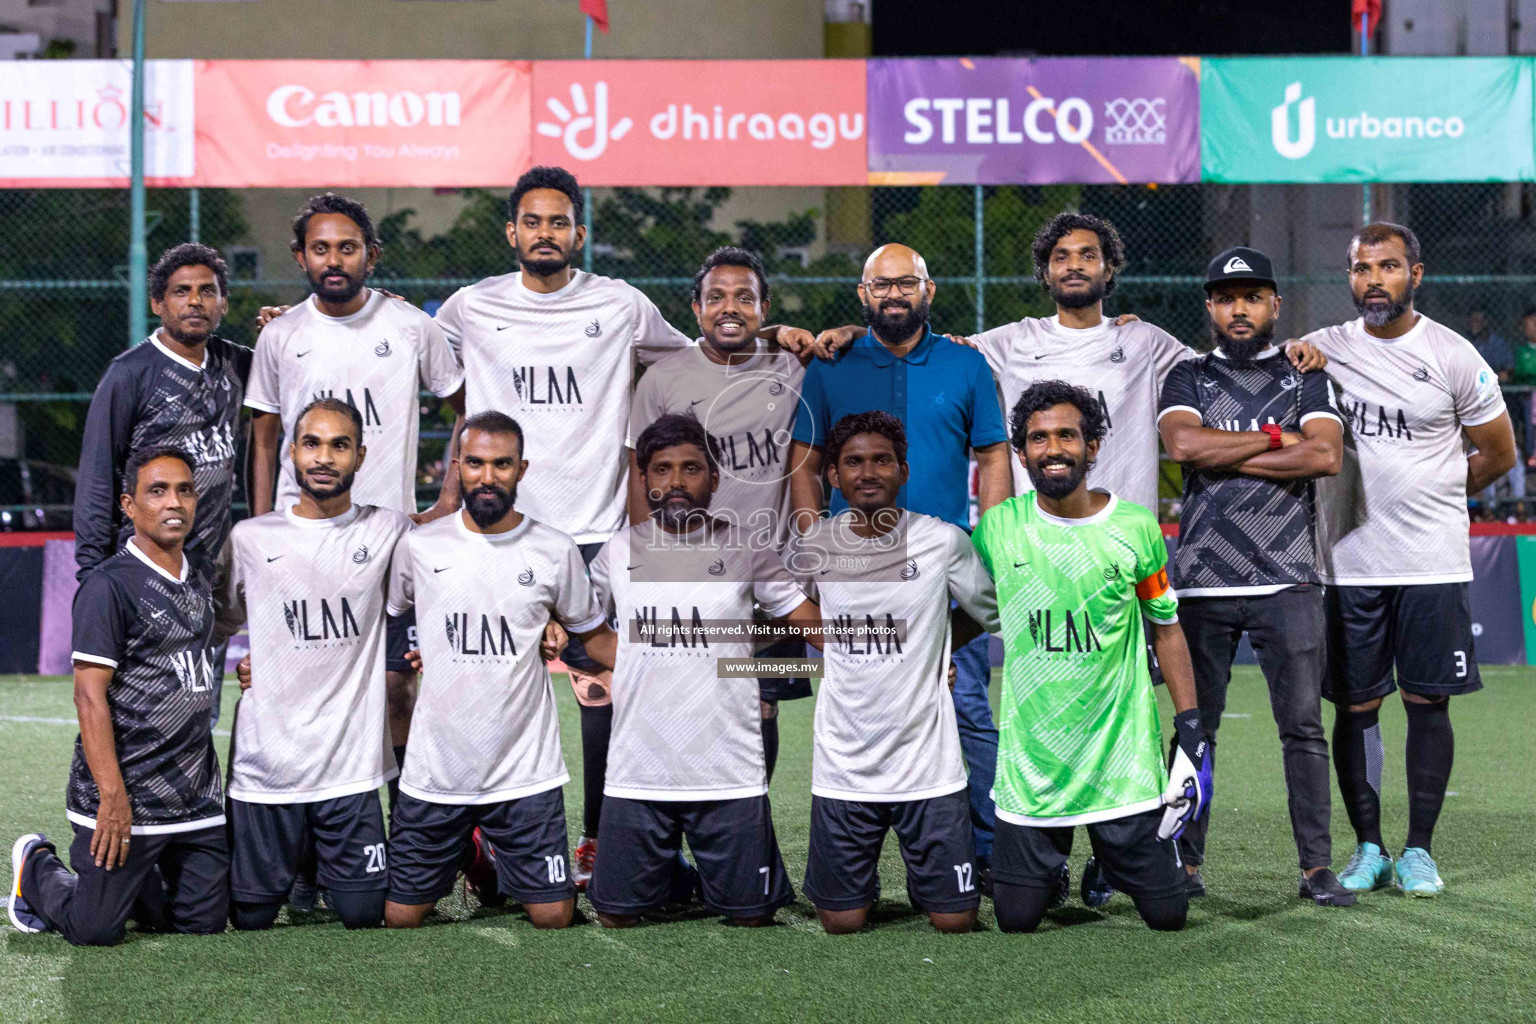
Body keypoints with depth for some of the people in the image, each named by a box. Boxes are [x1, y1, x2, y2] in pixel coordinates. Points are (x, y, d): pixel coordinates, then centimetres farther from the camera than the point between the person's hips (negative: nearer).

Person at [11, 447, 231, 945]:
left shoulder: (201, 579, 13)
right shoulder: (109, 585, -12)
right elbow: (90, 694, -16)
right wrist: (113, 795, -21)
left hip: (198, 799, 7)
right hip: (125, 794, -7)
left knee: (204, 922, 5)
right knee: (96, 929, -3)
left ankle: (126, 882, 32)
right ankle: (36, 867, 27)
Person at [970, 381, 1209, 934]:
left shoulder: (1135, 529, -2)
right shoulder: (997, 528, -3)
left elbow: (1166, 628, 8)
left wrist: (1190, 727, 5)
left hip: (1122, 758, 0)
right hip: (1030, 760, 0)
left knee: (1166, 916, 5)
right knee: (1017, 920, 2)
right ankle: (1053, 860, 34)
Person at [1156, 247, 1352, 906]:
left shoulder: (1306, 379, 11)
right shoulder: (1188, 378, 12)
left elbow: (1325, 456, -7)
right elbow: (1184, 444, -10)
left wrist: (1225, 456, -7)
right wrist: (1276, 438, -6)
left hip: (1286, 579, 0)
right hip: (1203, 580, 0)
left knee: (1303, 725, -2)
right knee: (1195, 726, 2)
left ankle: (1316, 867, 4)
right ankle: (1186, 863, 10)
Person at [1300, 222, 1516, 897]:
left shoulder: (1453, 355, -1)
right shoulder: (1323, 349, 5)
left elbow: (1498, 453, 7)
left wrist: (1432, 493, 5)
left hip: (1433, 563, -2)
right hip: (1348, 562, 2)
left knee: (1428, 703, 1)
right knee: (1354, 708, 4)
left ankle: (1418, 851, 11)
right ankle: (1368, 848, 15)